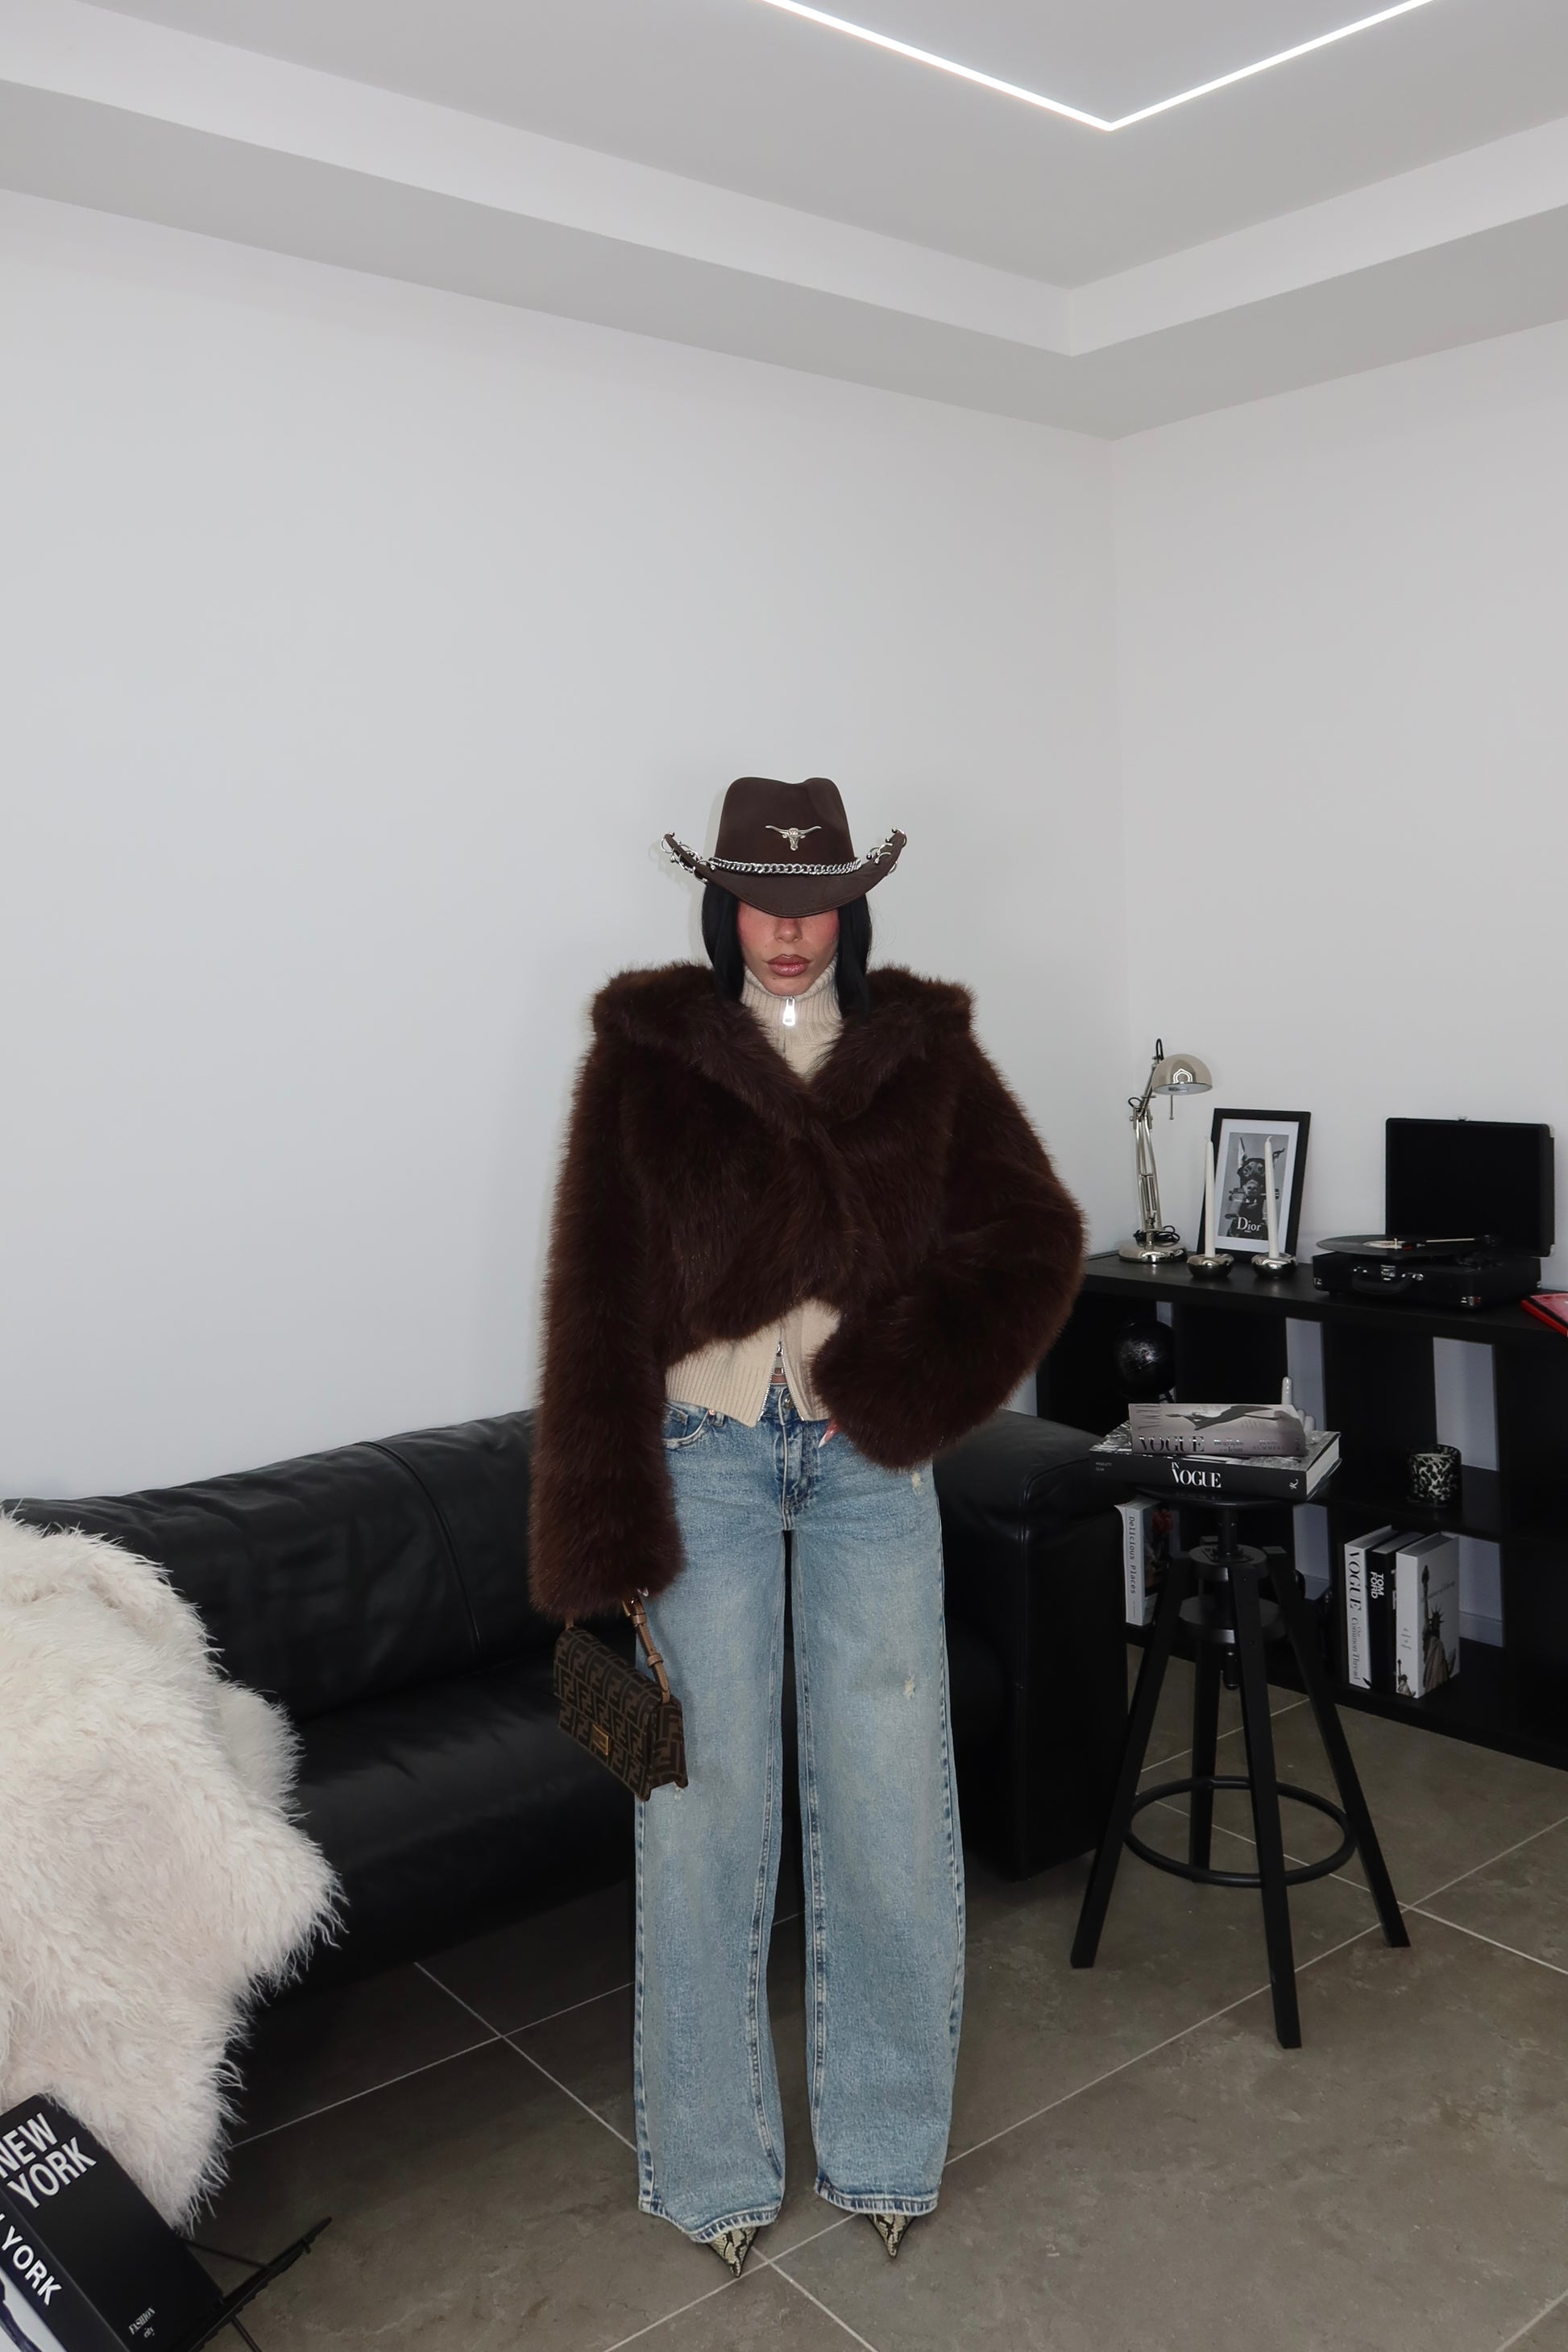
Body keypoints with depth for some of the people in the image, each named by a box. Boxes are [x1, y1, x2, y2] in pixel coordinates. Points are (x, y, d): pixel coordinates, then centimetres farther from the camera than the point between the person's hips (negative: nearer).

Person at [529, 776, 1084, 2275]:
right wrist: (604, 1535, -10)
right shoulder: (645, 1051, -2)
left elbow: (1034, 1236, 1)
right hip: (709, 1457, -1)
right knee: (708, 1802, 6)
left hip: (869, 1463, 2)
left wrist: (897, 1376, -12)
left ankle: (883, 2144, 30)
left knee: (888, 1797, 8)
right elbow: (596, 1294, -5)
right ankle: (712, 2167, 26)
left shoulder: (923, 1048, 4)